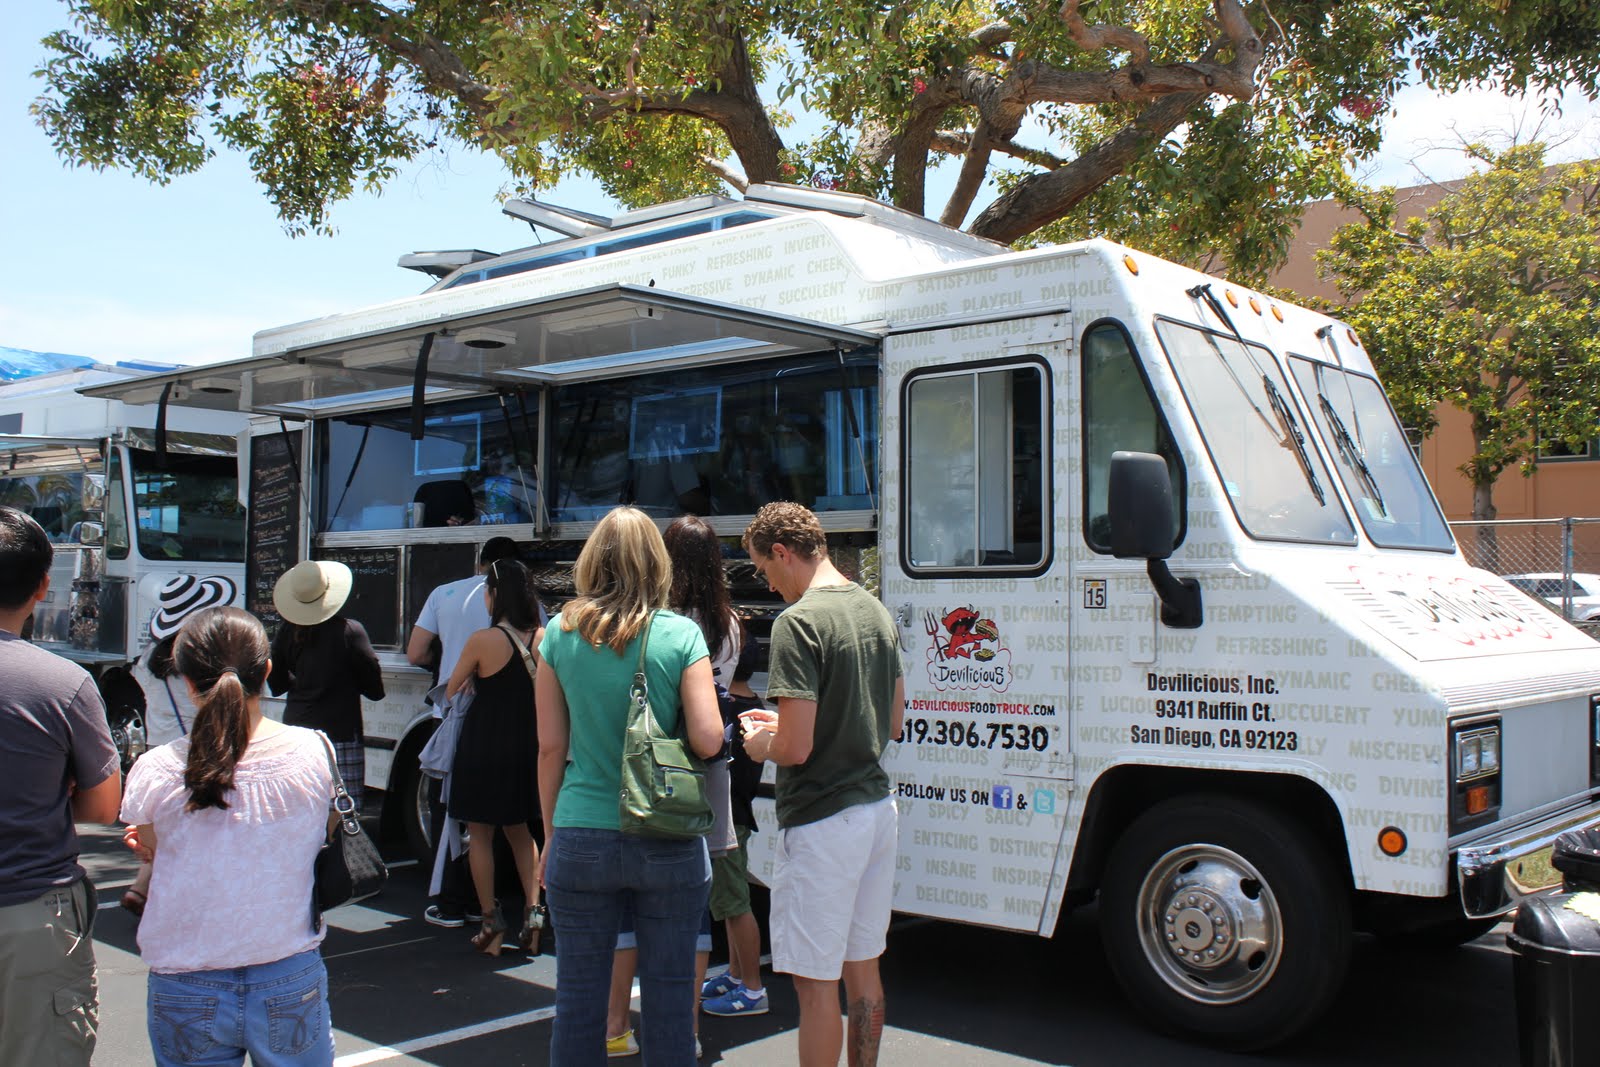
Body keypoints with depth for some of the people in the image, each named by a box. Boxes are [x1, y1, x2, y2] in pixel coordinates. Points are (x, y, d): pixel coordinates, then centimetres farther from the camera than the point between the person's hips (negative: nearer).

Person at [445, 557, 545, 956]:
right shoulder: (542, 639, -4)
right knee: (519, 831, 20)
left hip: (483, 747, -4)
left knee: (480, 834, 10)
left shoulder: (483, 640, -15)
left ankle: (491, 922, 12)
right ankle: (532, 909, 7)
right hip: (526, 748, 5)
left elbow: (451, 691, -2)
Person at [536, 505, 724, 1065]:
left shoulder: (560, 633, -1)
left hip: (581, 837, 1)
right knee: (668, 995, 11)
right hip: (668, 843, -1)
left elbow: (551, 747, 2)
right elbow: (707, 740, -11)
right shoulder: (682, 635, -6)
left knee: (578, 995, 12)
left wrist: (550, 833, 13)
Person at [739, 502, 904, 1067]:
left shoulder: (799, 622, -18)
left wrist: (760, 744, 0)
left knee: (816, 985, 2)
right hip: (876, 808, 9)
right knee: (863, 969, 19)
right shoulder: (877, 612, 8)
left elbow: (796, 748, -23)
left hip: (822, 824, -9)